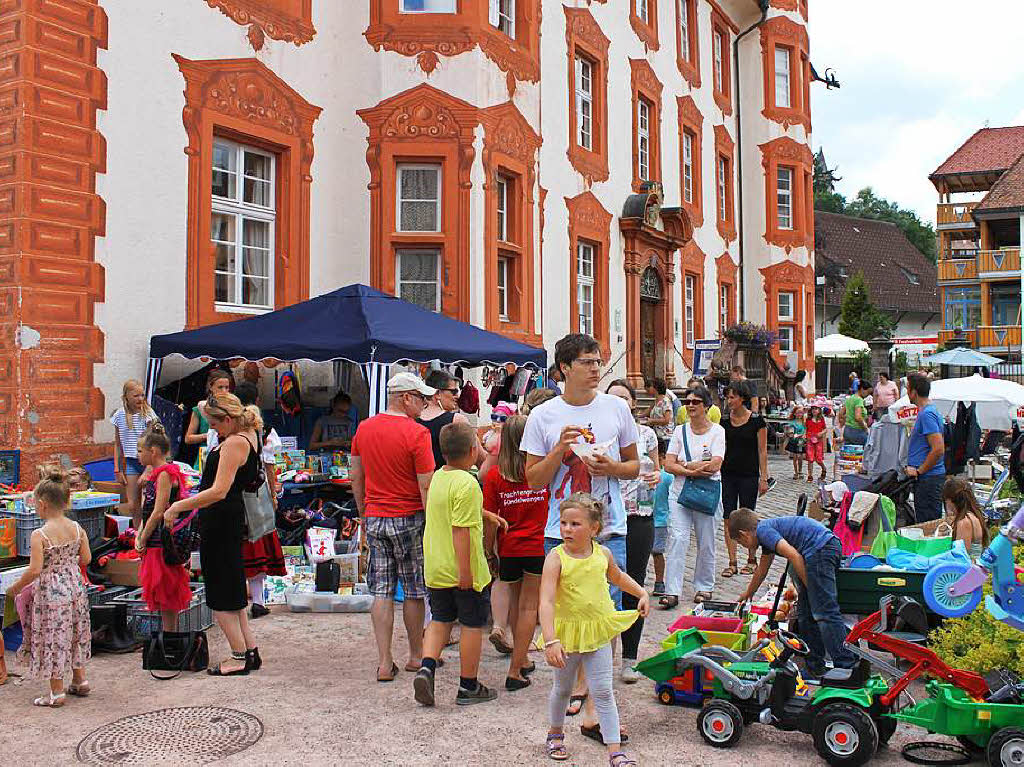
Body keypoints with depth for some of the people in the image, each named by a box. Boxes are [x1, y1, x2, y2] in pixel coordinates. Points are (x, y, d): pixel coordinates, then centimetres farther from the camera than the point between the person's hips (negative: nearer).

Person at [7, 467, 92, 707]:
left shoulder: (39, 535, -20)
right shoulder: (77, 528, -3)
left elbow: (34, 570, -21)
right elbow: (86, 558, 2)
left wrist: (15, 588, -6)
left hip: (50, 591, -6)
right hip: (74, 587, 6)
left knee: (52, 640, 6)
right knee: (74, 635, 21)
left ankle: (57, 693, 15)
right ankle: (80, 680, 33)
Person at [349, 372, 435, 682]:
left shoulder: (364, 428, 4)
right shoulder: (417, 433, -14)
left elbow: (355, 476, 11)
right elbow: (426, 486, -15)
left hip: (374, 519, 5)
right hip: (408, 519, -5)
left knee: (381, 592, 8)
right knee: (414, 591, 10)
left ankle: (384, 662, 10)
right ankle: (416, 655, 23)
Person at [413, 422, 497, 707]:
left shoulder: (438, 477, 5)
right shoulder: (467, 484, -20)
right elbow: (461, 530, -24)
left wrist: (484, 514, 30)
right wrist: (465, 571, -21)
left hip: (436, 569, 7)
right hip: (466, 571, -7)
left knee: (440, 620, 20)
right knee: (472, 625, 8)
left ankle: (426, 668, 1)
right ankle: (468, 687, 17)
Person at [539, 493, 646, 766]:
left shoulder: (603, 554, -5)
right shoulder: (556, 558, -19)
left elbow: (617, 576, 20)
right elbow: (546, 602, -27)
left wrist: (642, 593, 15)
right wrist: (551, 641, -35)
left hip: (598, 633, 2)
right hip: (566, 633, -2)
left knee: (603, 692, 2)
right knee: (562, 689, 18)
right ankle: (556, 733, 42)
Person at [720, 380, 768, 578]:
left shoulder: (756, 420, -5)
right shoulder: (724, 421, 5)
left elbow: (762, 451, -4)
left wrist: (763, 478, -7)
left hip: (749, 475, -4)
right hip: (727, 474, 4)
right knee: (729, 518, 1)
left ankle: (751, 560, 19)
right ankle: (732, 563, 6)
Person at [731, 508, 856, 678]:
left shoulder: (763, 529, -2)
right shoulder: (768, 530, 27)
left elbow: (793, 555, -16)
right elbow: (762, 569, 44)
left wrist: (809, 586, -8)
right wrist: (749, 593, 59)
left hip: (819, 549, -10)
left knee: (825, 612, -12)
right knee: (805, 612, 14)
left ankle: (847, 668, -15)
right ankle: (815, 666, 18)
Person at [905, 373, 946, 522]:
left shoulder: (927, 414, -17)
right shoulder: (924, 412, 15)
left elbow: (938, 449, -24)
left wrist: (919, 471, -16)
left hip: (928, 479, -10)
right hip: (925, 478, 10)